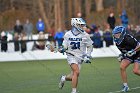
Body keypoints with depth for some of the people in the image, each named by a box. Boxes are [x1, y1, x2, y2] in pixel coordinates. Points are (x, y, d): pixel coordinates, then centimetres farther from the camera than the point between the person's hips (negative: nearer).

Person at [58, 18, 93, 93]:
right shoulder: (68, 35, 0)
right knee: (76, 72, -24)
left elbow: (90, 46, 9)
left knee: (73, 76, 2)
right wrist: (62, 49, -11)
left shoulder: (85, 35, -1)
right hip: (71, 56, -2)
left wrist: (88, 56, 0)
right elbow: (65, 46, 11)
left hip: (80, 58, 2)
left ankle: (64, 78, 37)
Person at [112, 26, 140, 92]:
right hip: (128, 55, 7)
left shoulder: (128, 39, -32)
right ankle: (125, 86, -4)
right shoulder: (118, 42, -8)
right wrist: (122, 55, 3)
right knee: (122, 67, -13)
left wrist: (133, 51, -34)